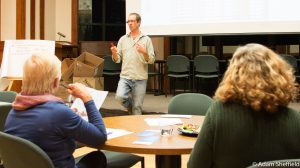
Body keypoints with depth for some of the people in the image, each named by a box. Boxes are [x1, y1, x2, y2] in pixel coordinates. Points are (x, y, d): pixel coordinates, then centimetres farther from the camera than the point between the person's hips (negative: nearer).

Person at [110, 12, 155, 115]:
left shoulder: (146, 39, 2)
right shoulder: (123, 39, 9)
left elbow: (151, 60, -2)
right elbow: (117, 60, 7)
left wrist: (144, 52, -20)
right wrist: (114, 53, -13)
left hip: (140, 78, -1)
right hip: (125, 76, 2)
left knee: (137, 107, 2)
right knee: (120, 97, -20)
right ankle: (130, 106, 12)